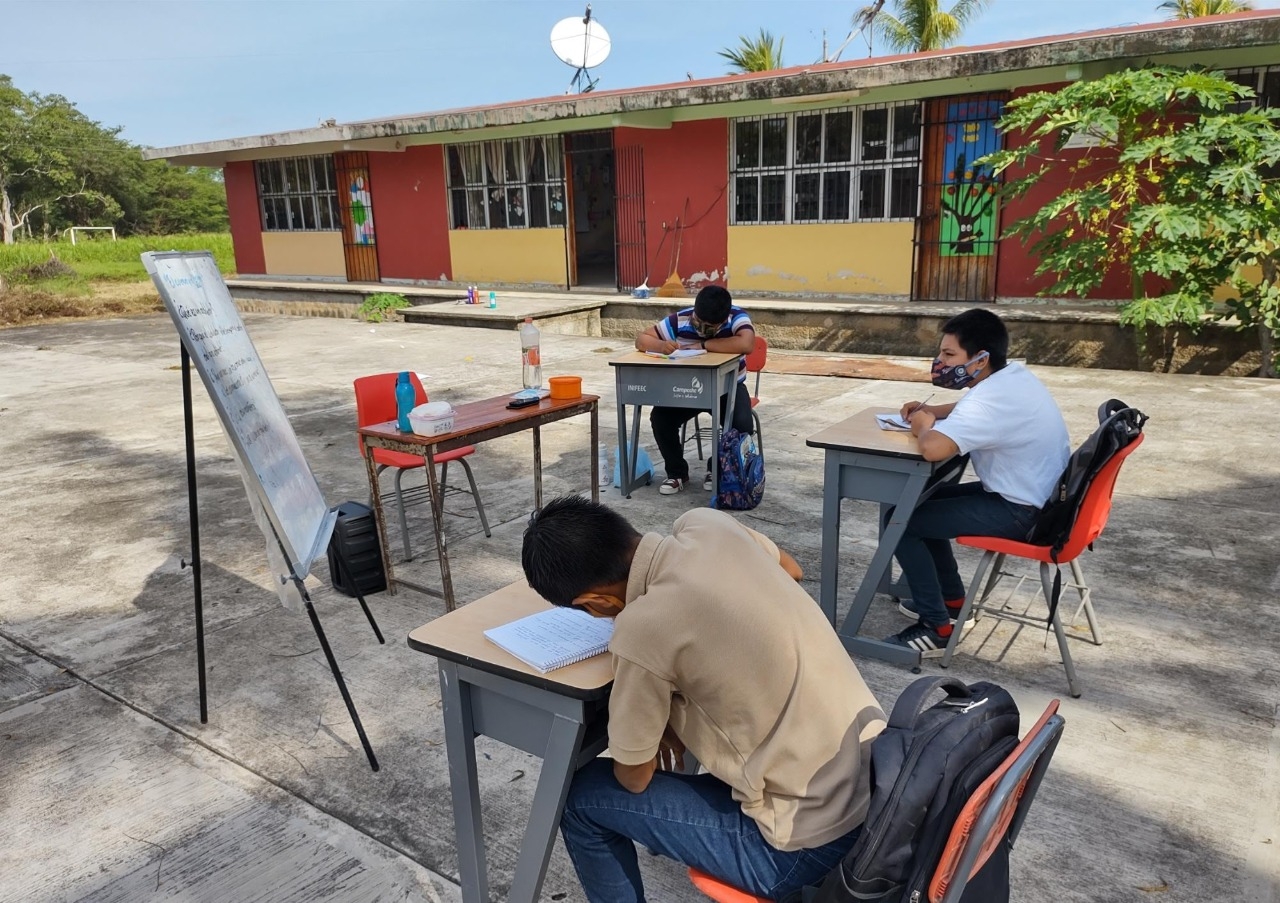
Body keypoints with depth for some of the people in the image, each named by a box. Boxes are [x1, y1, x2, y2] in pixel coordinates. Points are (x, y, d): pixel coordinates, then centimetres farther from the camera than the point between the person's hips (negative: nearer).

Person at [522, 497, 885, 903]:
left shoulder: (642, 629, -25)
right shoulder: (706, 523, -6)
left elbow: (633, 777, -8)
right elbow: (790, 569, 17)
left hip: (811, 838, -7)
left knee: (581, 796, 6)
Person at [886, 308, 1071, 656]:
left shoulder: (992, 398, -27)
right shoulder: (1011, 376, 4)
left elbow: (933, 448, -41)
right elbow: (966, 410, 26)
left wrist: (924, 427, -17)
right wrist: (928, 410, 8)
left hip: (1022, 511, -10)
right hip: (1039, 496, 10)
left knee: (901, 521, -10)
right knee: (920, 500, 20)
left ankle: (937, 628, -1)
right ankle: (952, 601, 28)